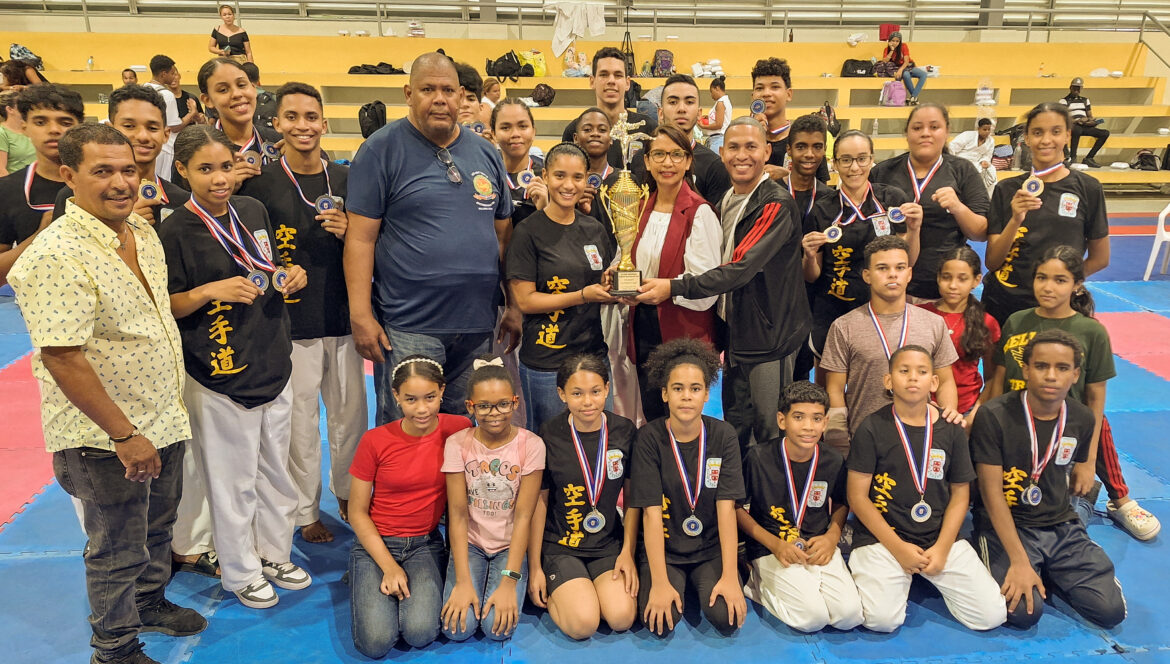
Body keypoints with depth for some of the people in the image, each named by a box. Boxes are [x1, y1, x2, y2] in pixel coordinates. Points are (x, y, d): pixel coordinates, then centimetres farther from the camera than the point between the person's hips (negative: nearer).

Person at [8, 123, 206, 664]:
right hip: (105, 437, -8)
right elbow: (62, 359, -26)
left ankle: (149, 602, 50)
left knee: (157, 524, 26)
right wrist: (124, 435, -23)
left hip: (163, 420, 8)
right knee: (116, 548, 11)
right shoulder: (57, 255, -24)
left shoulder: (143, 233, 3)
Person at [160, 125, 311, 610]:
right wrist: (209, 291, -24)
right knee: (232, 479, 7)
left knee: (275, 469, 18)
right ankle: (241, 573, 28)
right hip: (219, 374, -6)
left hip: (272, 364, 6)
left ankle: (274, 553, 38)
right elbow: (165, 306, -8)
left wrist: (288, 278, -2)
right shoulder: (175, 232, -13)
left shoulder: (253, 210, 4)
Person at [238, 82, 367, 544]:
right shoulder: (261, 185, -3)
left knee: (351, 413, 13)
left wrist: (348, 233, -9)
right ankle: (305, 511, 24)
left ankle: (349, 494, 35)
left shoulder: (346, 180, 6)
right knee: (300, 422, 5)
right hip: (291, 323, -3)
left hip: (343, 318, 3)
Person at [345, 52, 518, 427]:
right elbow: (360, 238, -7)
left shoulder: (486, 154, 12)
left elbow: (503, 234, 16)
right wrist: (361, 315, -13)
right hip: (407, 328, -5)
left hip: (477, 326, 5)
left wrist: (516, 306, 12)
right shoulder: (381, 150, -3)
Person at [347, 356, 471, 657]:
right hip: (376, 543, 0)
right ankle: (367, 586, 11)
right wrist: (389, 566, -13)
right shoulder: (375, 441, -12)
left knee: (421, 632, -24)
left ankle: (417, 588, 7)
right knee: (376, 641, -19)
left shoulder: (458, 429, -9)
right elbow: (357, 512, -4)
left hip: (425, 544, 0)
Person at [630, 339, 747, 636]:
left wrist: (730, 576, -18)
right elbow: (652, 513, -15)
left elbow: (726, 508, -11)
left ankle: (702, 586, 11)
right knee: (661, 620, -23)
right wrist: (659, 583, -20)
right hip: (664, 549, -1)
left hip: (711, 548, 1)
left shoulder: (723, 435, -7)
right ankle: (679, 586, 10)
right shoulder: (650, 437, -12)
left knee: (726, 617, -21)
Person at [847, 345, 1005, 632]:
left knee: (992, 615, -9)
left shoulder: (951, 430, 4)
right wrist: (898, 548, -12)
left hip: (941, 538, 4)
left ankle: (932, 578, 17)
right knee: (882, 619, -23)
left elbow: (960, 495, 8)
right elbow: (857, 497, -7)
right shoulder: (872, 428, -6)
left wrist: (942, 548, -5)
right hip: (881, 538, -3)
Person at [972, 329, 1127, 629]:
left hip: (1061, 525, 5)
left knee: (1111, 610, -13)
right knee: (1024, 610, -25)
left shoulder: (1083, 419, 0)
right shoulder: (993, 416, -16)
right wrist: (1019, 561, -21)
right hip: (1004, 524, -4)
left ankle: (1050, 572, 14)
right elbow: (992, 492, -16)